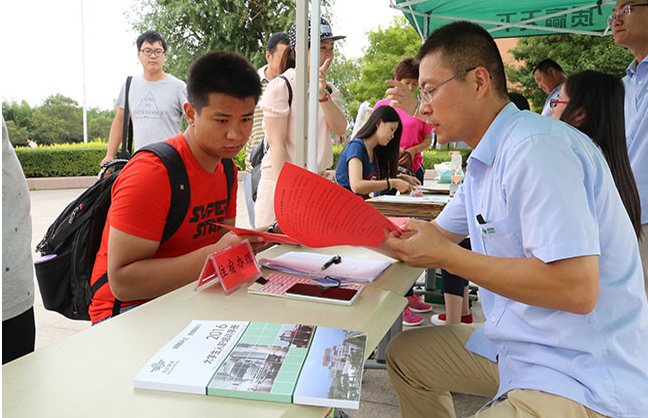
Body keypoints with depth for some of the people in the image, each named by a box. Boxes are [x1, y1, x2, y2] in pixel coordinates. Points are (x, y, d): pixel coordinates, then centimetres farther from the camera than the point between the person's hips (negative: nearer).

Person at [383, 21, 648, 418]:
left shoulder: (536, 149, -24)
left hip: (582, 378, -10)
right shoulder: (485, 161, 10)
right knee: (404, 354, 15)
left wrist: (446, 257, -24)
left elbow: (577, 289, -30)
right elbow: (440, 233, 18)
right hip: (516, 344, 10)